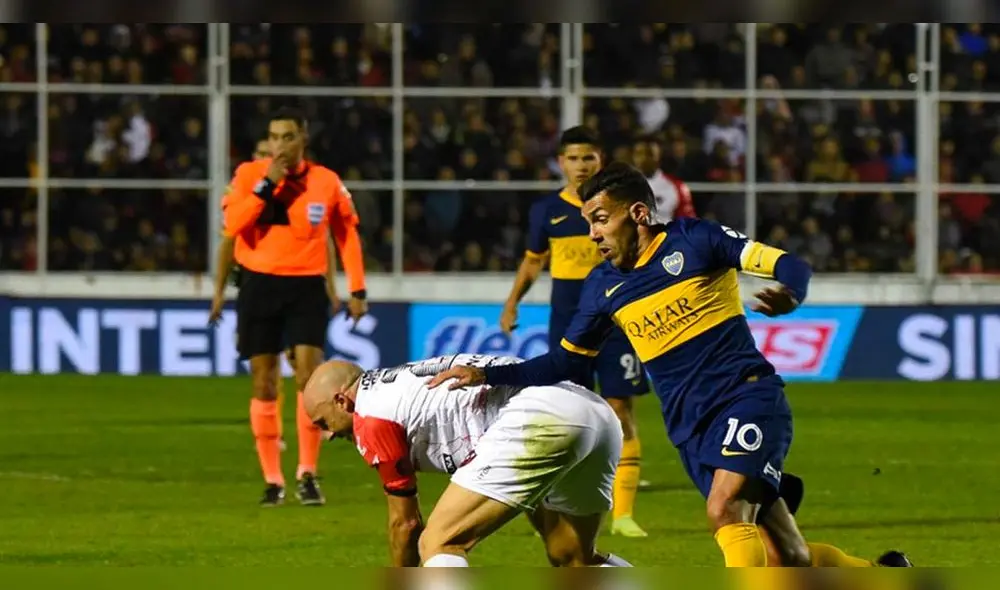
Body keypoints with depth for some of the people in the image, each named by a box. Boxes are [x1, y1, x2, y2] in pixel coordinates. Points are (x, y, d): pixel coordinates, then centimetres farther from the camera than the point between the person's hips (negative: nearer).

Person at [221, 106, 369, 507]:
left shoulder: (326, 182, 0)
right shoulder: (249, 175, -1)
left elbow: (347, 233, 10)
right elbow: (231, 225, -15)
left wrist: (357, 290, 8)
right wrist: (266, 184, -20)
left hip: (306, 286, -1)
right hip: (259, 285, 1)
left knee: (309, 377, -14)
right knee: (263, 384, 3)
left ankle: (307, 475, -7)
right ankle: (272, 480, 11)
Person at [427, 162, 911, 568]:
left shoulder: (694, 240, -4)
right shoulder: (603, 287, 10)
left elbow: (789, 266, -9)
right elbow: (565, 362, 19)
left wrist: (788, 294, -33)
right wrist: (486, 375, 9)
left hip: (748, 395, -5)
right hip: (690, 427, 5)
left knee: (724, 509, -30)